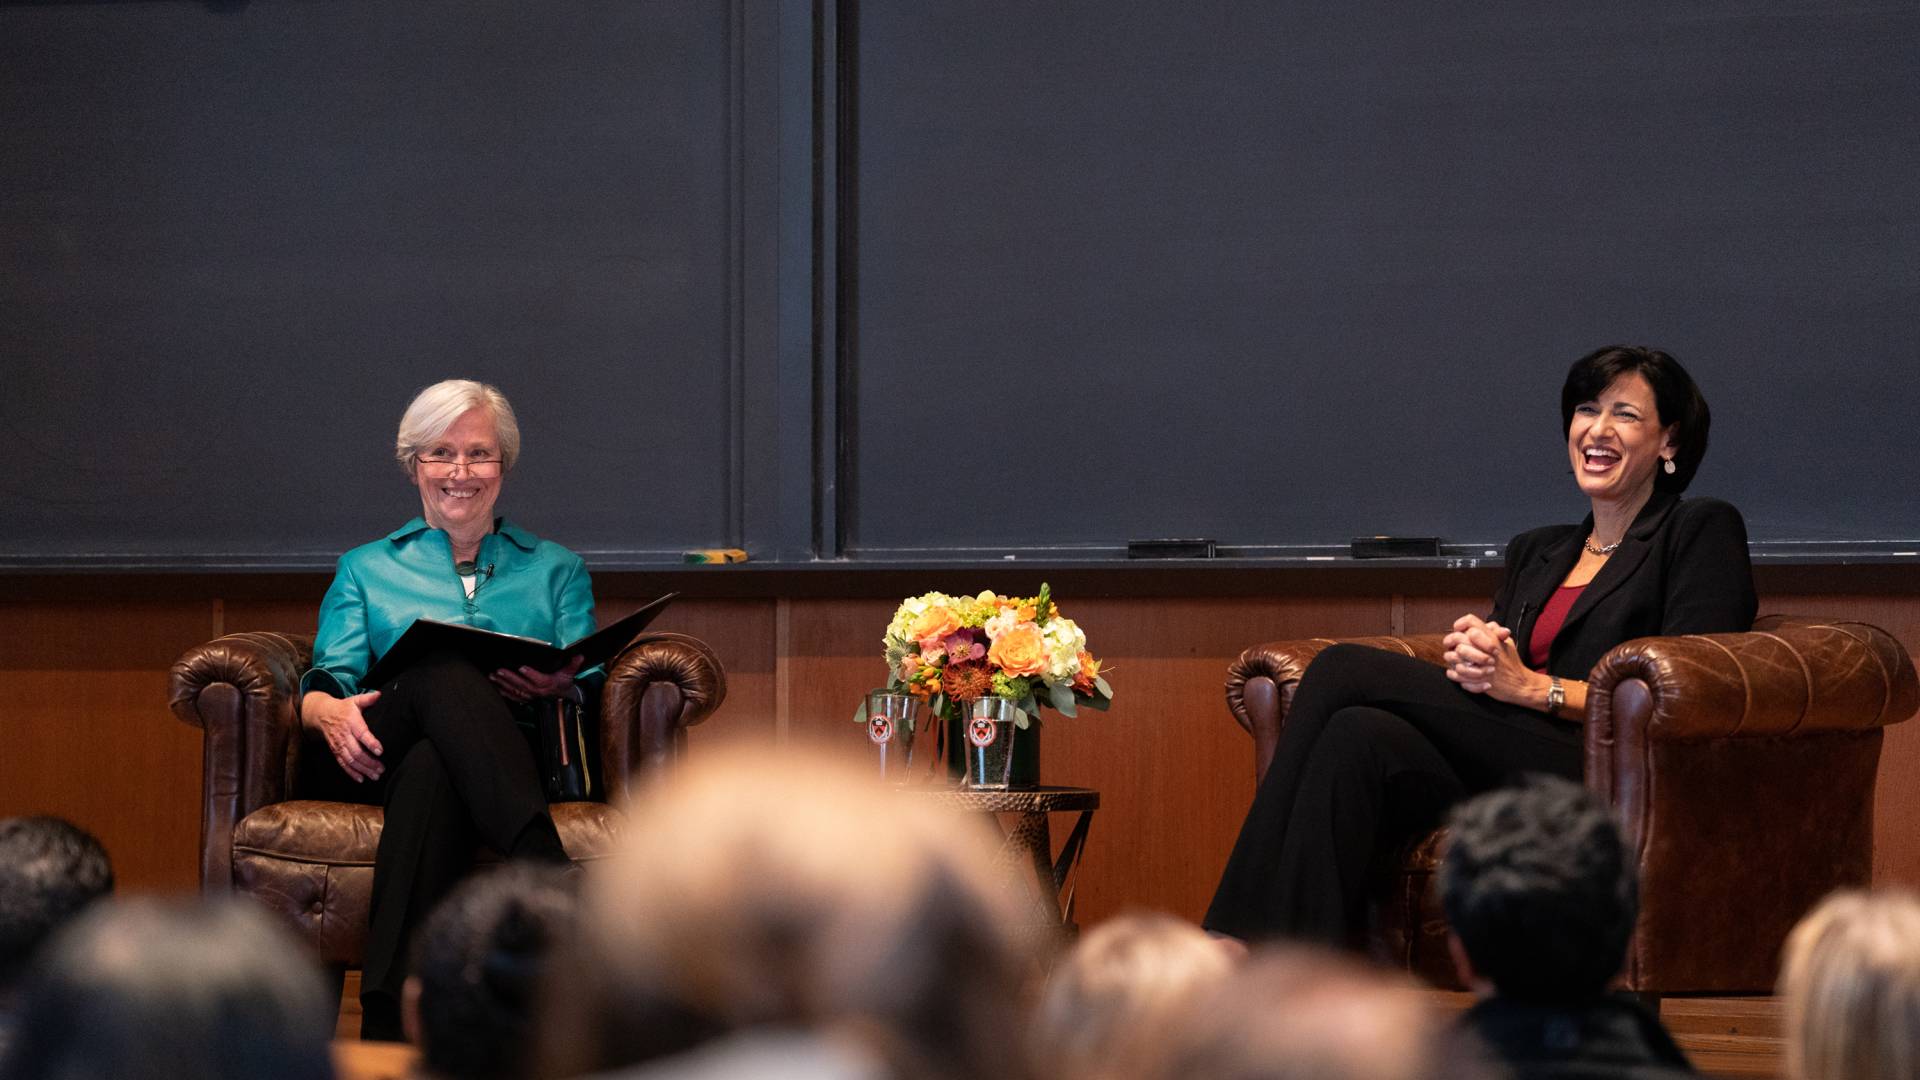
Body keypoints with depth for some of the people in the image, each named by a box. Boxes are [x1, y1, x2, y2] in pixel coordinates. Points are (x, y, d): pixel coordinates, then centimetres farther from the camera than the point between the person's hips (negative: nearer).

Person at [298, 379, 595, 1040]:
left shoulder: (555, 570, 30)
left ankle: (389, 1023, -58)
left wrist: (557, 687, -11)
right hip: (376, 759, 0)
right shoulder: (367, 570, 30)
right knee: (444, 670, -38)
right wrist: (331, 712, -13)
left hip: (520, 752, 0)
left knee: (432, 770, -42)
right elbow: (324, 684, 13)